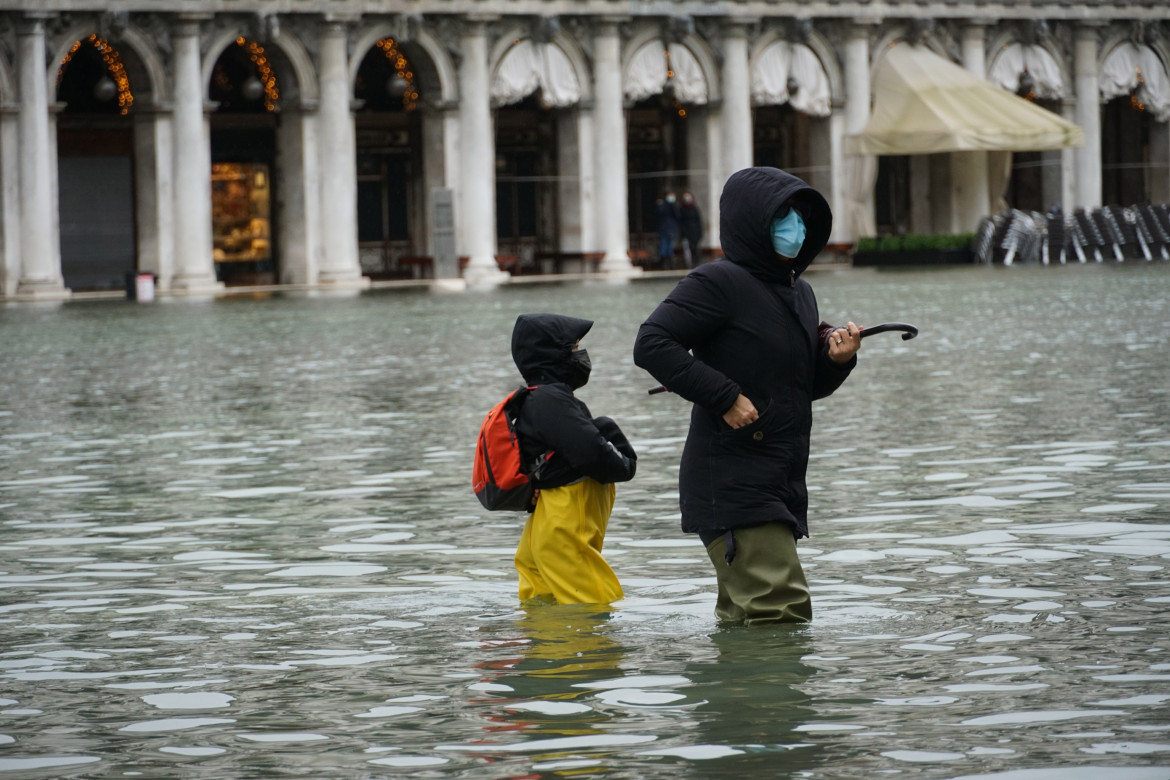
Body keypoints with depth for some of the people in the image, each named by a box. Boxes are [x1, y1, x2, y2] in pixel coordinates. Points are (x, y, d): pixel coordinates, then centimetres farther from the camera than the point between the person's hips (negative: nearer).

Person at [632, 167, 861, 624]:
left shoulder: (799, 293, 16)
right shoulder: (719, 283, -10)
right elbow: (651, 344, -17)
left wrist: (836, 360, 3)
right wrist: (724, 396, -20)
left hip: (781, 483, 9)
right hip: (732, 482, -9)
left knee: (743, 620, 15)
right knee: (783, 612, -18)